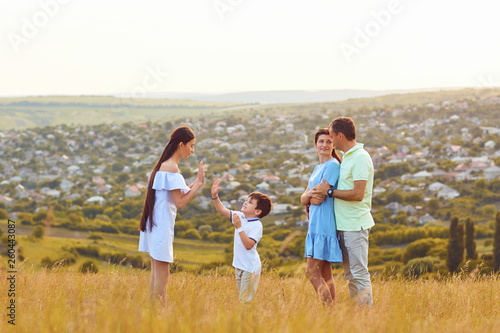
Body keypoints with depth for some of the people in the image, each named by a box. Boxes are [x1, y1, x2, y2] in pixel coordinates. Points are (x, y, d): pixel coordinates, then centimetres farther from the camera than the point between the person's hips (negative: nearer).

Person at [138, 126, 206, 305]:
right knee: (162, 276, -5)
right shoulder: (172, 168, -16)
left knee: (156, 273, 14)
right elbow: (180, 203, -17)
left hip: (153, 224, 10)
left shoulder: (162, 165, 14)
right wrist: (198, 184, -12)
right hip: (162, 226, -10)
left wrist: (195, 183, 9)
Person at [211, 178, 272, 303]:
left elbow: (249, 245, -26)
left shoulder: (257, 225, -17)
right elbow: (222, 210, 11)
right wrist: (215, 196, -1)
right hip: (239, 265, 8)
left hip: (250, 267, -8)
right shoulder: (240, 216, 6)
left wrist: (239, 227, -29)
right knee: (241, 297, 14)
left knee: (246, 300, -8)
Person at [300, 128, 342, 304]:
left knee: (312, 272, -11)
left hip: (324, 224, -9)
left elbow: (318, 199, -16)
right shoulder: (318, 168, 18)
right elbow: (303, 199, 14)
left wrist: (310, 196, 5)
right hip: (316, 223, 9)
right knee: (325, 273, 8)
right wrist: (314, 193, -7)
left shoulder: (333, 165, -11)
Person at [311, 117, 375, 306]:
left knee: (359, 273, -6)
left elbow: (358, 194, -22)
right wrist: (322, 192, 8)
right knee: (350, 274, 14)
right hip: (344, 225, 10)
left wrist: (330, 191, -13)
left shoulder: (360, 158, -15)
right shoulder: (346, 157, 15)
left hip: (356, 225, -10)